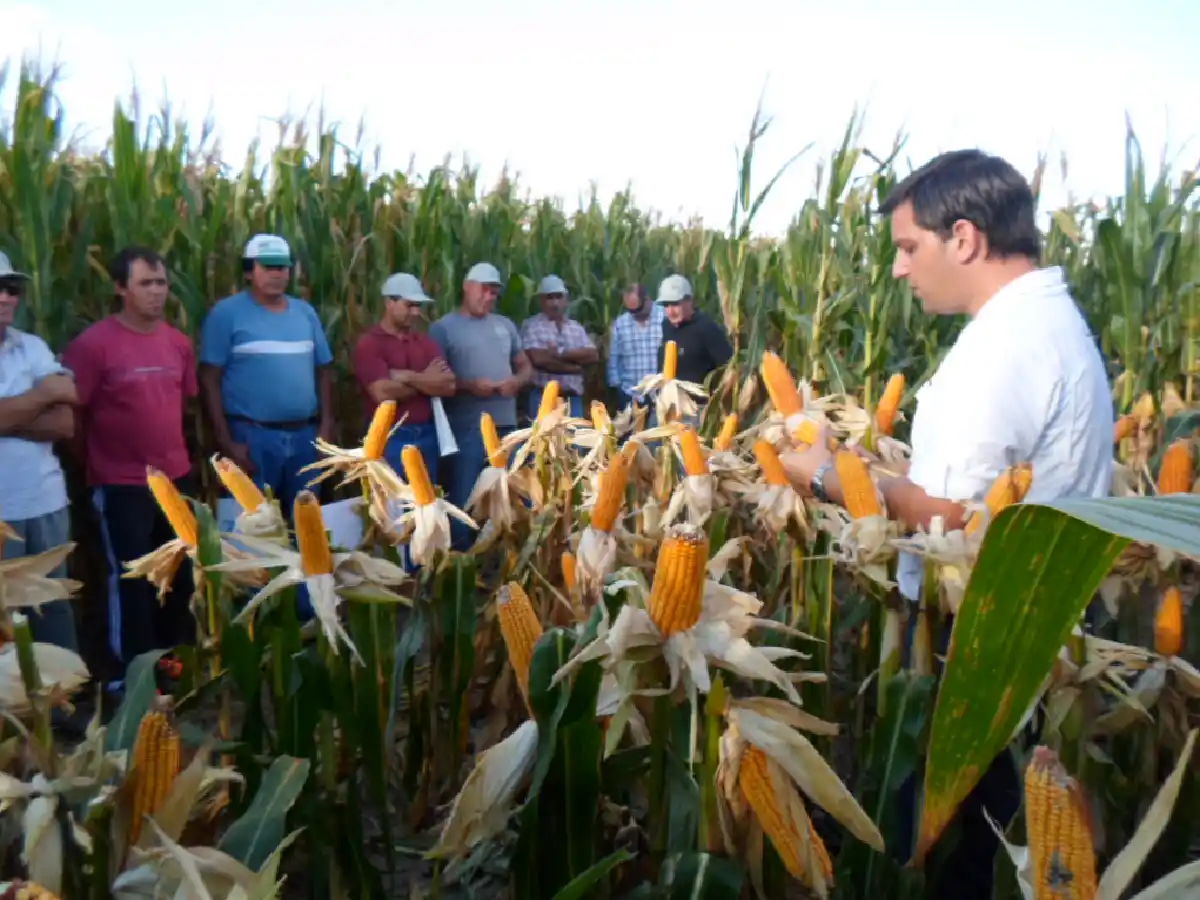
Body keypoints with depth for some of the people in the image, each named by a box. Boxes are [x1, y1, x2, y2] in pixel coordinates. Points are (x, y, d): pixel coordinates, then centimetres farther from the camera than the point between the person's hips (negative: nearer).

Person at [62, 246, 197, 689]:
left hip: (177, 477, 6)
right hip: (121, 484, -6)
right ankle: (135, 671, 20)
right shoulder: (93, 343, -15)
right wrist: (94, 463, 0)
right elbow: (70, 411, -10)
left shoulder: (179, 343, 4)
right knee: (131, 579, 5)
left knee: (181, 571, 16)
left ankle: (173, 652, 36)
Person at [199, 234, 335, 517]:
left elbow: (323, 371, 13)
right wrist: (226, 441, -12)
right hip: (252, 435, -4)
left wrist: (326, 425, 4)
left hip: (304, 435, 5)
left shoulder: (305, 312, 10)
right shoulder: (226, 313, -4)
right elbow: (210, 380, -7)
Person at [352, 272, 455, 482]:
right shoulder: (369, 344, -7)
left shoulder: (425, 341, 11)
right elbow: (383, 393, -19)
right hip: (390, 438, -5)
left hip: (427, 435, 6)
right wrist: (426, 381, -5)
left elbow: (449, 385, -1)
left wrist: (409, 377, -14)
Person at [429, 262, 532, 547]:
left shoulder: (505, 325, 16)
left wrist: (517, 381, -2)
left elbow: (525, 366, 20)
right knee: (464, 503, 0)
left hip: (506, 426, 6)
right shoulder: (444, 327, -1)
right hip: (467, 429, -5)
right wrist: (469, 385, -20)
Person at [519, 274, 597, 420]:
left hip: (573, 399, 5)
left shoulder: (576, 327, 14)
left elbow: (593, 355, 1)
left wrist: (561, 353, -10)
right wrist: (575, 366, -7)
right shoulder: (531, 326, -1)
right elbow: (538, 359, -15)